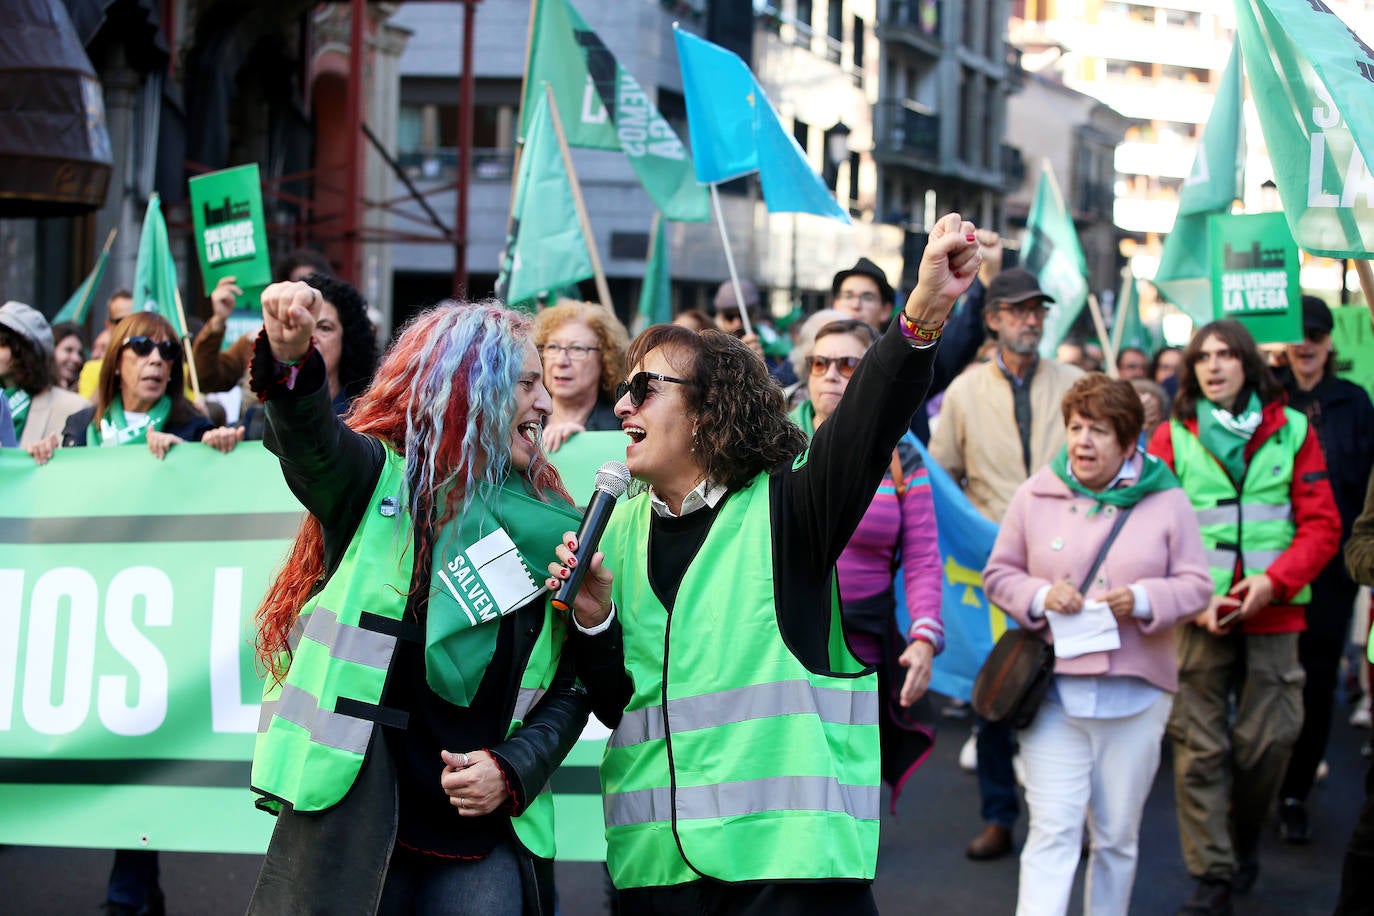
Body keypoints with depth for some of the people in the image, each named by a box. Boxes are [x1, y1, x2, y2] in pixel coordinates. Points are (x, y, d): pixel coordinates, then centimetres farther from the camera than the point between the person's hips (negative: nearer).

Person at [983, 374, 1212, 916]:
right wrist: (1040, 596, -11)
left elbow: (1196, 585, 3)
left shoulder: (1167, 501, 3)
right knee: (1053, 830, -8)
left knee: (1118, 836, 10)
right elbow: (998, 574, 9)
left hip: (1135, 693, 1)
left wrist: (1143, 600, -16)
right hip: (1053, 690, -1)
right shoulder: (1035, 495, 5)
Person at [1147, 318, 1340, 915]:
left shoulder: (1291, 431, 5)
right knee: (1200, 747, -2)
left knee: (1268, 740, 2)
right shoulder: (1172, 437, 5)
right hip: (1198, 617, 0)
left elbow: (1321, 525, 3)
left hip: (1273, 614, 0)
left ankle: (1244, 842, 28)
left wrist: (1274, 580, -12)